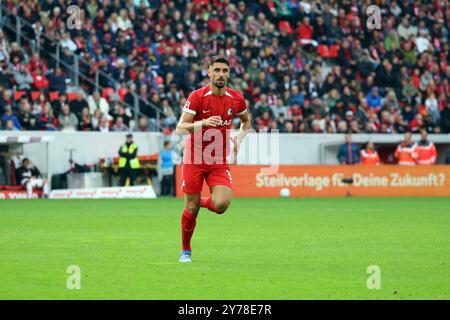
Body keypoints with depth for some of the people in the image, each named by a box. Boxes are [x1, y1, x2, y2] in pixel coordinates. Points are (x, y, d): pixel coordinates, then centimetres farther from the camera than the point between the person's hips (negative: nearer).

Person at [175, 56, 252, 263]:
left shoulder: (236, 99, -1)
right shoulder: (197, 97, -11)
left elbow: (246, 121, 20)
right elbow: (180, 128, -18)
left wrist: (239, 137, 0)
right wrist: (203, 123, -34)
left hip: (220, 162, 2)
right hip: (194, 160, -2)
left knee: (221, 205, -19)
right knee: (191, 209, 1)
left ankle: (201, 201, 17)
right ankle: (185, 250, 24)